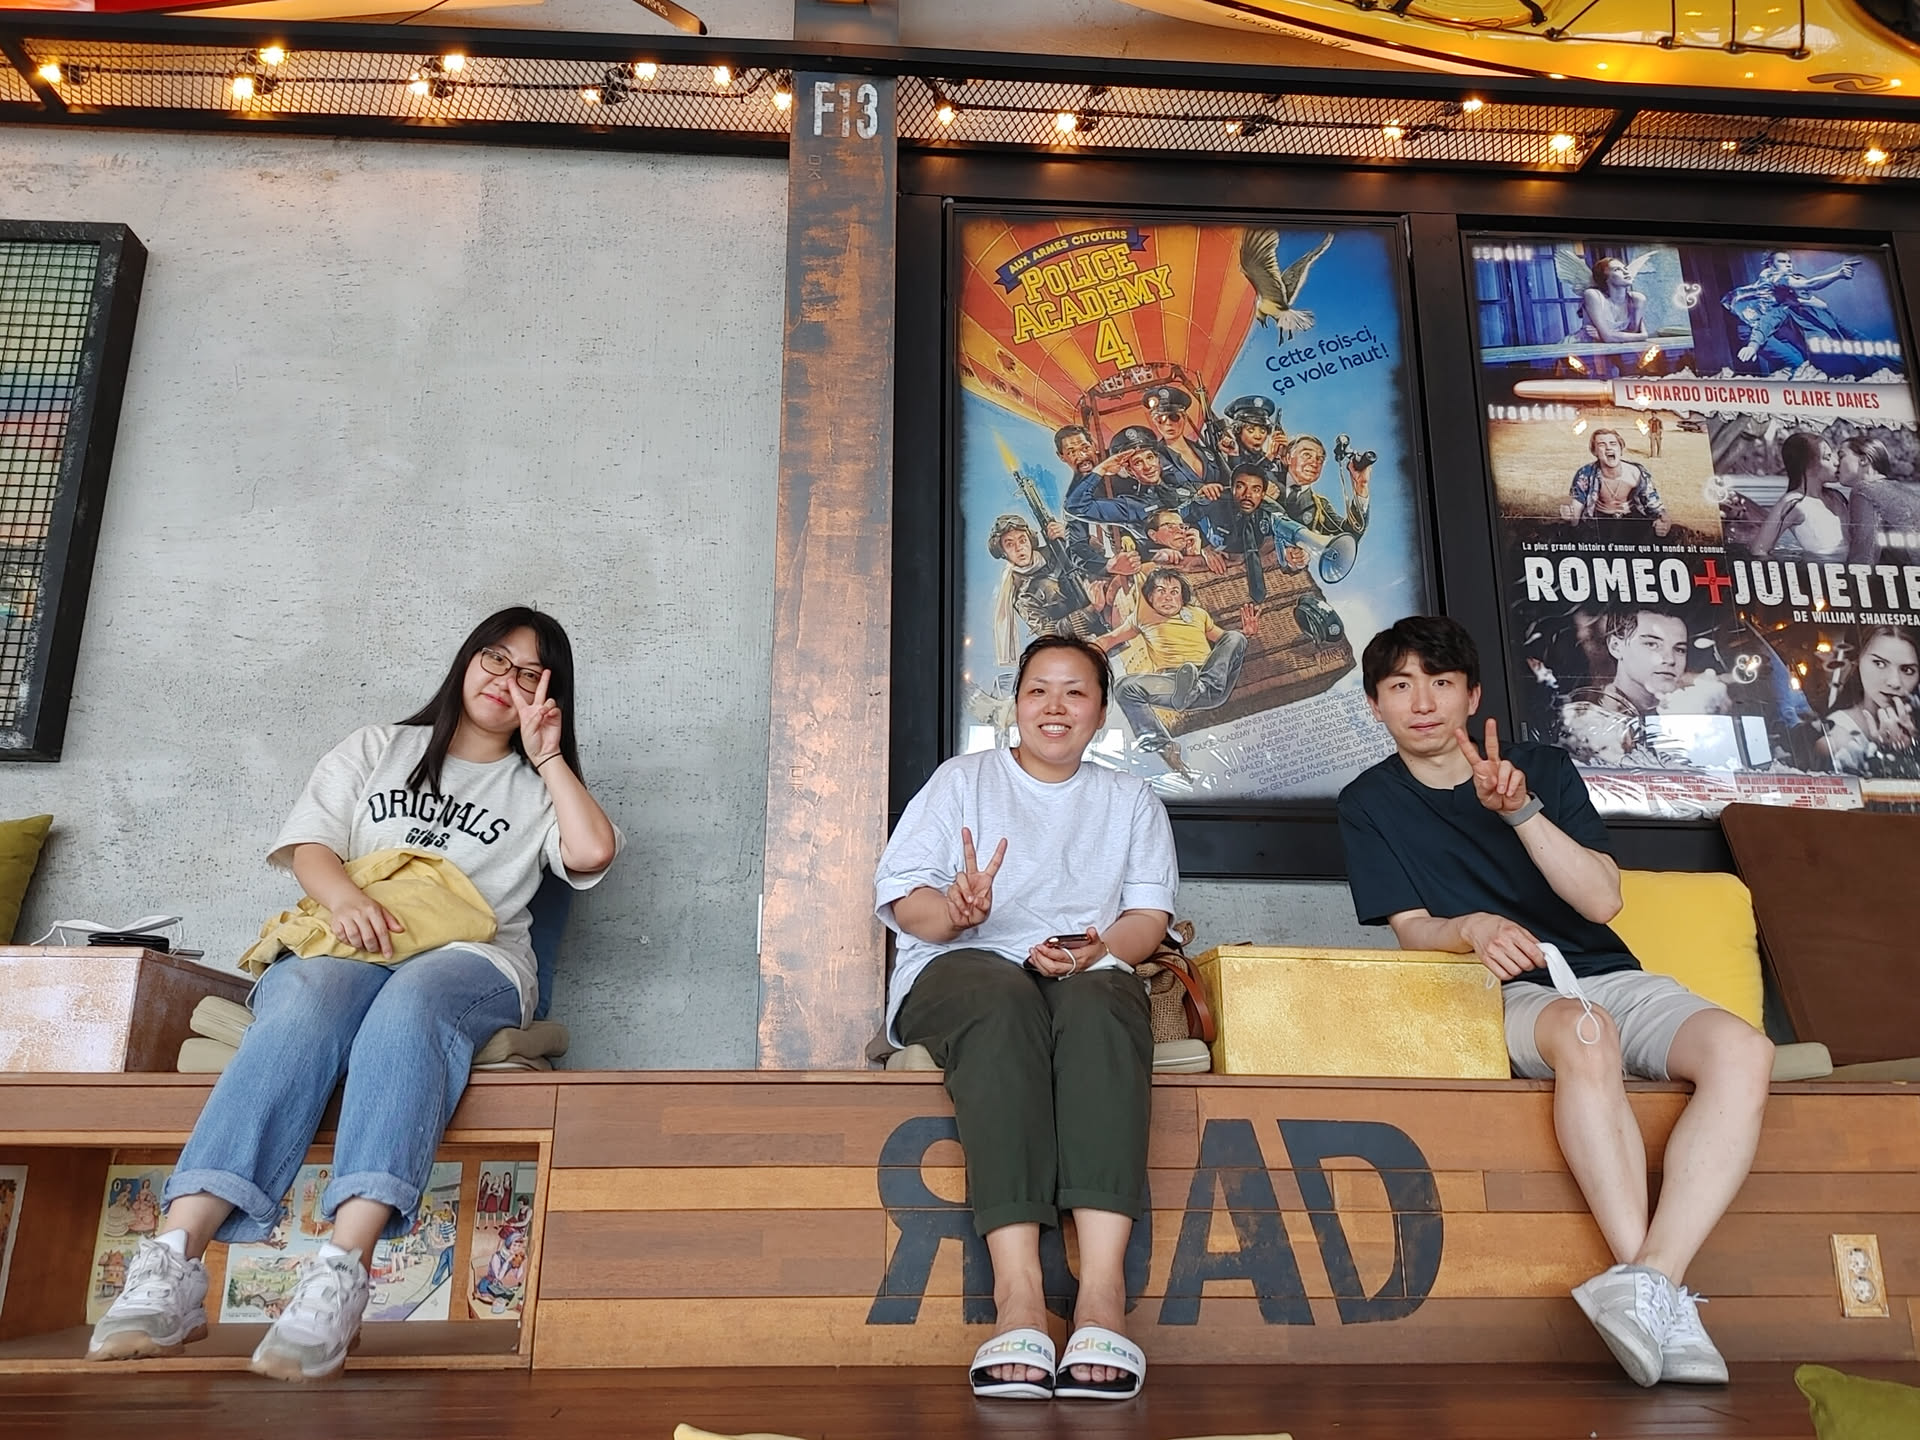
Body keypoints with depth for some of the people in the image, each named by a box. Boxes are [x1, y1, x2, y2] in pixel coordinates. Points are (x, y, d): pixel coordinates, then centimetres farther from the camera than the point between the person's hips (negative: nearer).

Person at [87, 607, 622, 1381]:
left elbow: (593, 852, 0)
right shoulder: (378, 748, 25)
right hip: (346, 948, 1)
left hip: (468, 961, -1)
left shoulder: (535, 789, 22)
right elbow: (309, 841, 11)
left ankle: (338, 1275, -51)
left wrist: (547, 754, 6)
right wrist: (343, 894, -11)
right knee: (305, 1005, -35)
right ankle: (173, 1265, -45)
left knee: (408, 1002, -37)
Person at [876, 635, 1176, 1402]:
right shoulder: (962, 778, 18)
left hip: (1088, 977, 1)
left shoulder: (1131, 800, 23)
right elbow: (903, 897, 5)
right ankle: (1018, 1291, -46)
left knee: (1099, 1008, -36)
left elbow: (1150, 913, 8)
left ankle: (1102, 1290, -46)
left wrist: (1100, 950, -15)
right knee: (1003, 1002, -38)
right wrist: (956, 910, -19)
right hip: (961, 968, -1)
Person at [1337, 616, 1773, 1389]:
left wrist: (1521, 810, -16)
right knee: (1584, 1033, -38)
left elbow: (1602, 899, -2)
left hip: (1608, 976, 3)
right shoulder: (1369, 803, 6)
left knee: (1742, 1050, -28)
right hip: (1508, 998, -3)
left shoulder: (1545, 768, 9)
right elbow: (1412, 928, -2)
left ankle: (1652, 1277, -36)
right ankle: (1665, 1300, -38)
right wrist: (1472, 929, -26)